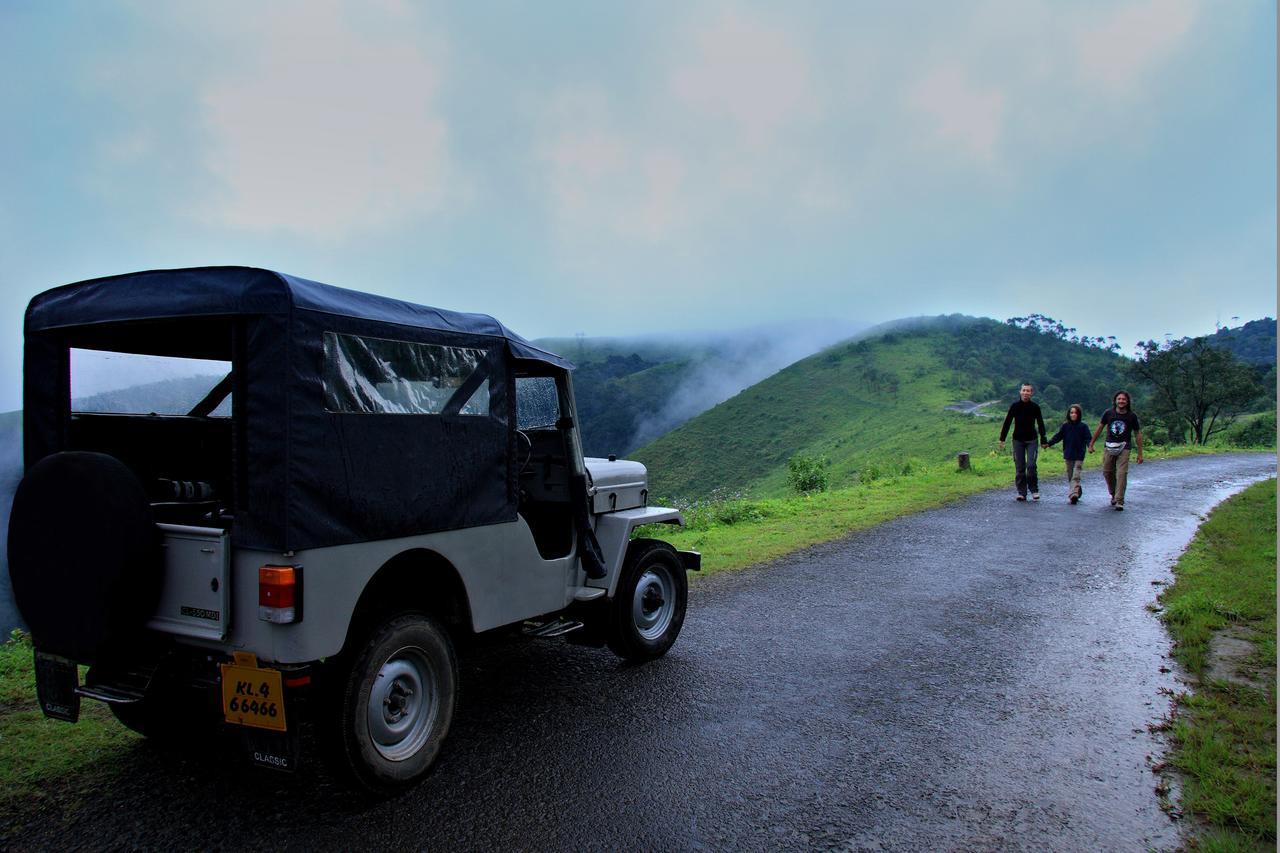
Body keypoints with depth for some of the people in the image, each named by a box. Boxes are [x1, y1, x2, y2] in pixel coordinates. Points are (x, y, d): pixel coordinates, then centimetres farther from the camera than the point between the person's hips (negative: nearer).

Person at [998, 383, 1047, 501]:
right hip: (1018, 440, 1)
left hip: (1031, 440, -1)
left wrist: (1043, 440, 6)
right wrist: (1002, 439, -1)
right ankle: (1021, 492, 8)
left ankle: (1034, 490, 4)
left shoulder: (1035, 407, 0)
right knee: (1019, 468, 2)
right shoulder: (1015, 406, 0)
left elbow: (1040, 424, 7)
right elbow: (1007, 422, 2)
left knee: (1031, 465, -12)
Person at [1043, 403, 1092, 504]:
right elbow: (1057, 436, 4)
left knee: (1075, 476, -13)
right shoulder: (1065, 426, 6)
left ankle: (1073, 494, -22)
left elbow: (1087, 438, -6)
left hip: (1079, 455, -4)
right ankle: (1077, 492, 24)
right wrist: (1048, 444, -9)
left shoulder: (1083, 426, -1)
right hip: (1068, 455, 4)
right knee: (1070, 476, 10)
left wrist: (1090, 446, -26)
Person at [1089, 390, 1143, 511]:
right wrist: (1091, 444, 12)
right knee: (1107, 472, 6)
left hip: (1124, 448, -2)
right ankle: (1113, 494, 31)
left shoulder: (1132, 416, -2)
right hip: (1109, 447, 2)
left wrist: (1140, 453, 3)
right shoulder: (1108, 413, 0)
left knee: (1121, 474, -11)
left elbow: (1138, 434, 4)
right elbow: (1099, 428, 10)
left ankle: (1119, 501, -10)